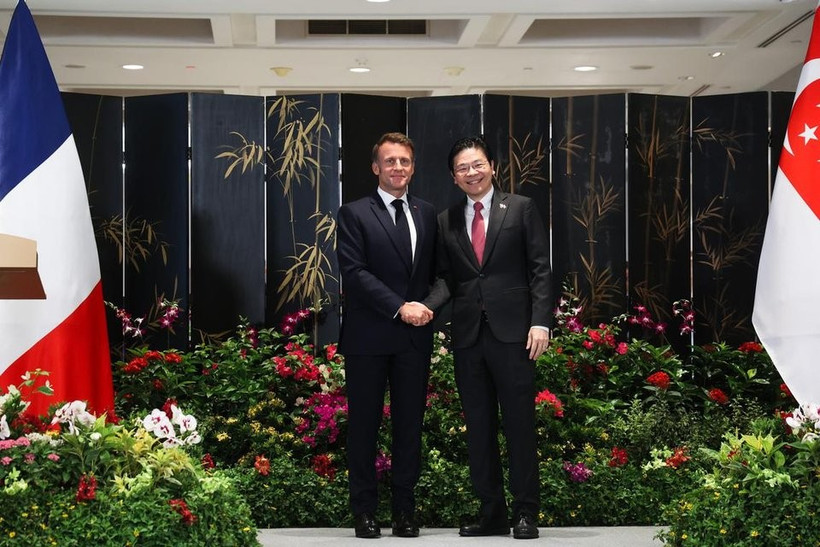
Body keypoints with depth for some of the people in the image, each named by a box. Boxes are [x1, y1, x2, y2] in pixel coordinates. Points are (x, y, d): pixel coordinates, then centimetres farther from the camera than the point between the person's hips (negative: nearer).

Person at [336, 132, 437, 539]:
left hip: (415, 337, 4)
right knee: (364, 425, 4)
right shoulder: (354, 214, 0)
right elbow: (354, 272, -10)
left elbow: (435, 272, 15)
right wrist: (400, 308, -16)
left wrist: (428, 307, -4)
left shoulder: (426, 214, 14)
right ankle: (364, 511, 13)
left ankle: (405, 510, 15)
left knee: (410, 424, 7)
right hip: (369, 336, -4)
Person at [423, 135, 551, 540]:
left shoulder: (521, 208, 4)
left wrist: (540, 321, -9)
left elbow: (540, 269, 0)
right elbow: (446, 277, 12)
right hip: (467, 335, 4)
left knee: (519, 422, 0)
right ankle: (492, 513, 14)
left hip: (512, 331, -3)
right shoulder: (446, 221, 13)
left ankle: (525, 512, 8)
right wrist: (427, 305, -8)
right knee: (478, 426, 7)